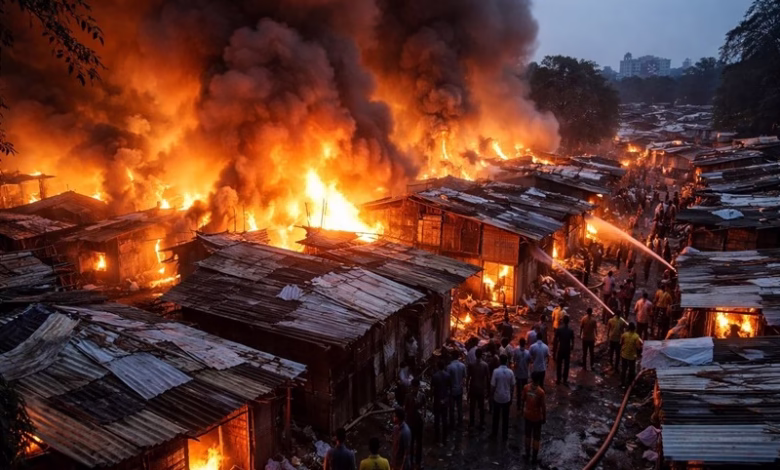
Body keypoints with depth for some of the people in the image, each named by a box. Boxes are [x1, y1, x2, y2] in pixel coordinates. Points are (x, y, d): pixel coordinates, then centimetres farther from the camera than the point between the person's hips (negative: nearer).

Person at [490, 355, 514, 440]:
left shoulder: (496, 371, -16)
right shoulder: (510, 372, -8)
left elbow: (493, 386, -13)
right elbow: (512, 386, -1)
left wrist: (492, 395, 2)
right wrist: (511, 397, 11)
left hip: (497, 397, -1)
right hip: (507, 398, 2)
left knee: (496, 416, 14)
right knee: (505, 417, 13)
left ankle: (494, 433, 24)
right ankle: (505, 434, 20)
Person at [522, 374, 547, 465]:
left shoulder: (526, 387, -12)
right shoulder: (541, 391, -25)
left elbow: (523, 400, 1)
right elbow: (543, 406, -17)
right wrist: (544, 418, -2)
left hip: (527, 415, 4)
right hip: (537, 417, -4)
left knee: (528, 435, 21)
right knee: (536, 438, 12)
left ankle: (527, 454, 34)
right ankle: (534, 458, 22)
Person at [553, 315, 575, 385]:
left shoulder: (559, 329, -13)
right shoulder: (570, 330, -10)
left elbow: (555, 340, -9)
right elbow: (572, 341, -2)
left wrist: (554, 348, 1)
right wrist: (572, 347, 17)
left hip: (560, 349, -1)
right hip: (567, 349, 1)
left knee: (559, 365, 13)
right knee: (566, 365, 12)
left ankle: (558, 380, 19)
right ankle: (565, 380, 18)